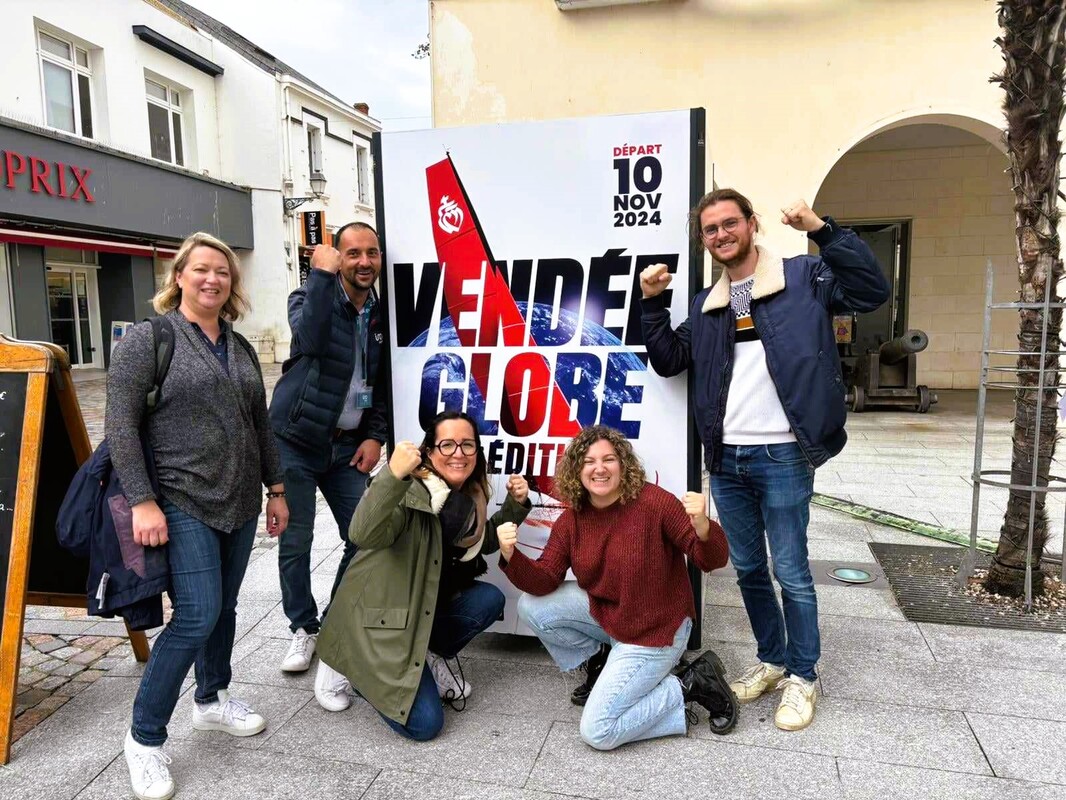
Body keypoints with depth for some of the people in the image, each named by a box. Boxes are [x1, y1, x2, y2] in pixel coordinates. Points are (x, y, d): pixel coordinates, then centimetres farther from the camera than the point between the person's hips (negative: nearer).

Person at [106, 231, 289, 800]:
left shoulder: (239, 348, 12)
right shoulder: (147, 339, -6)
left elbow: (260, 424, 16)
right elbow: (119, 424, -11)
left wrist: (276, 489, 15)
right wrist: (142, 501, -17)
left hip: (240, 502, 6)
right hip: (183, 502, -6)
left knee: (223, 607, 14)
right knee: (197, 615, -10)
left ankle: (212, 700, 36)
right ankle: (145, 737, 10)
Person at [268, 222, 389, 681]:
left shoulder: (381, 315, 6)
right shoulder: (313, 295, -8)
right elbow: (309, 338, -31)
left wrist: (375, 436, 0)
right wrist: (321, 273, -27)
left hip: (347, 445, 4)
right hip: (297, 440, -4)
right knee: (295, 543, 3)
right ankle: (304, 629, 24)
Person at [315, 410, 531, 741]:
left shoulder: (471, 496, -1)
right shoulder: (410, 490, -25)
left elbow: (485, 542, 17)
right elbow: (363, 535, -43)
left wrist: (515, 505, 0)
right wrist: (392, 476, -58)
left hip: (426, 608, 7)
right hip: (378, 617, -7)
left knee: (490, 599, -16)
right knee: (424, 724, -11)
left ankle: (431, 659, 6)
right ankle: (348, 666, 10)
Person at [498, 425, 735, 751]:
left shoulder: (655, 502, -22)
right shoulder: (570, 520, -5)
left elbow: (713, 560, -20)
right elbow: (544, 582, -7)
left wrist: (702, 527, -43)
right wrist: (511, 555, -26)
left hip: (654, 630, -6)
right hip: (603, 612, 6)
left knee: (597, 732, -12)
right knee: (531, 607, -5)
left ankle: (689, 686, 3)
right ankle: (604, 665, 13)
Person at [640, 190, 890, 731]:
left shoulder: (803, 278, -1)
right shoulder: (706, 305, 14)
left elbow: (873, 290, -13)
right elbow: (669, 362, 13)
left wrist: (822, 230, -19)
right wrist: (651, 304, 2)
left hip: (782, 457, -5)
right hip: (725, 460, 5)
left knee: (791, 573, 4)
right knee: (748, 570, 16)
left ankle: (802, 677, 22)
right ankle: (771, 661, 35)